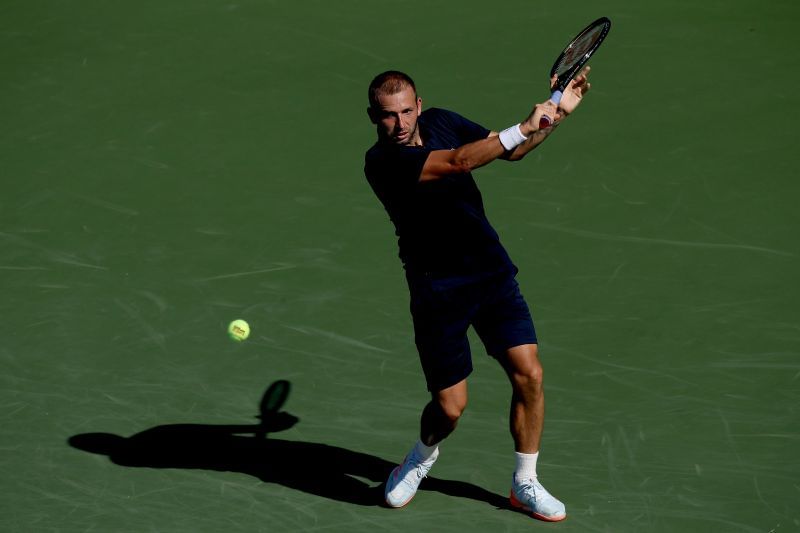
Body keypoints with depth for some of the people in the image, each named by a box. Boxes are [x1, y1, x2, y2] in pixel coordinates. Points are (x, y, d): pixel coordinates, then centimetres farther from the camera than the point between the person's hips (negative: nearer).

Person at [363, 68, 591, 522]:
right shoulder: (382, 162, -19)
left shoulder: (441, 122, 2)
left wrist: (558, 112, 3)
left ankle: (525, 484, 13)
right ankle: (423, 456, 34)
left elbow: (511, 151, 14)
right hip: (439, 289, -5)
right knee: (450, 406, -3)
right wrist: (524, 128, -33)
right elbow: (458, 161, -32)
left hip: (493, 270, 5)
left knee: (529, 374, -5)